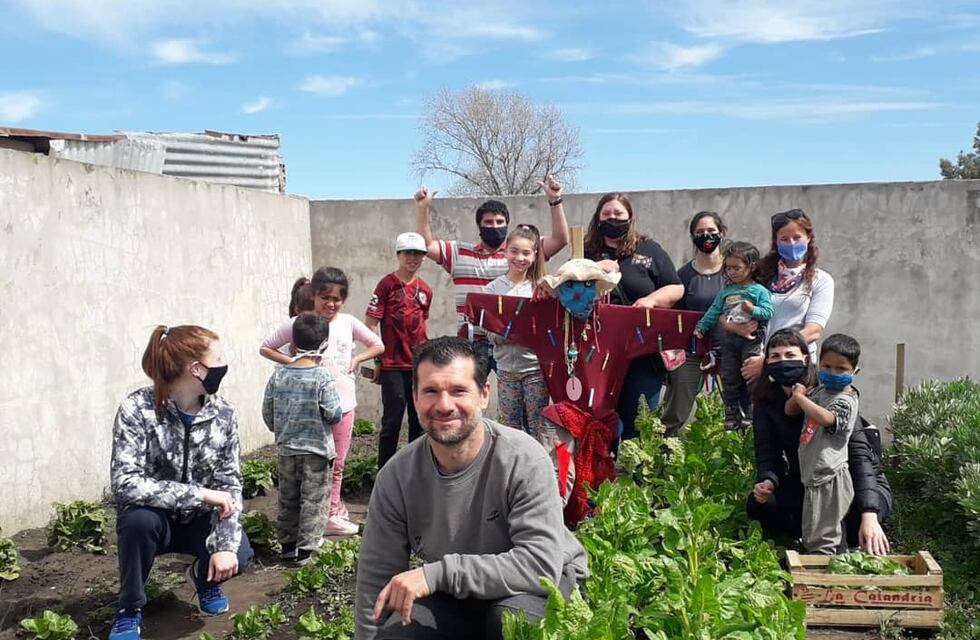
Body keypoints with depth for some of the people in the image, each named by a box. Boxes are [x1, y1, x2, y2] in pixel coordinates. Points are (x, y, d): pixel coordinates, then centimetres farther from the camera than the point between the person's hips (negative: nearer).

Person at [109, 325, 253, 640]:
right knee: (140, 519, -36)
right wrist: (200, 493, -34)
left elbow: (230, 484, -11)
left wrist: (225, 544, -25)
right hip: (153, 517, -2)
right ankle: (129, 610, -7)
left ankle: (204, 576, 13)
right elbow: (124, 484, -32)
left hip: (199, 519, 2)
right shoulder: (137, 409, -23)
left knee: (240, 554, -26)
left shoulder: (224, 414, -12)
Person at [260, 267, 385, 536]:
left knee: (338, 463, 13)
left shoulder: (348, 322, 3)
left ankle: (332, 508, 27)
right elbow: (265, 348, 2)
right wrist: (292, 363, -10)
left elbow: (378, 345, 14)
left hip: (343, 402, 4)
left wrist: (357, 359, -1)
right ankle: (330, 513, 16)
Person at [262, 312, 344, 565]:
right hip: (316, 449, -4)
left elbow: (267, 411, 2)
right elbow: (333, 414, -17)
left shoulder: (278, 375, -4)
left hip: (286, 448, 4)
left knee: (288, 499, 17)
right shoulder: (322, 376, -16)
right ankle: (306, 547, 9)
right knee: (313, 499, 6)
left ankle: (288, 545, 26)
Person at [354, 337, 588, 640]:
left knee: (512, 616, -34)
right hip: (453, 598, 3)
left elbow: (541, 563, -34)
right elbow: (376, 584, -7)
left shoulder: (524, 460, -26)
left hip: (544, 585, -3)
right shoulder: (395, 477, -15)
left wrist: (437, 573, -37)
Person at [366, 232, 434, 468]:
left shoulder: (425, 290, 9)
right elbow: (370, 324, -8)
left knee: (420, 420, 12)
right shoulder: (387, 284, -7)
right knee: (392, 421, -1)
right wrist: (377, 360, -10)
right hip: (393, 366, -5)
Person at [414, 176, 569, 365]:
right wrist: (422, 208, 1)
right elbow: (427, 245, 11)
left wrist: (554, 201, -10)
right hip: (470, 344, 2)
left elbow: (560, 239, 0)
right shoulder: (460, 253, 13)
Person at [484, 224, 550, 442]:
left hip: (535, 368, -1)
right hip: (506, 368, 2)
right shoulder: (493, 288, 2)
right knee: (509, 429, 10)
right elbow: (491, 334, -3)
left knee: (537, 430, 3)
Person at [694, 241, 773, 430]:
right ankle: (731, 416, 15)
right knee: (729, 379, 7)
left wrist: (753, 310, -25)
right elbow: (713, 312, 14)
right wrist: (701, 328, 9)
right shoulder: (725, 292, 11)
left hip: (751, 338, -4)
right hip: (729, 339, 5)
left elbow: (768, 312, -10)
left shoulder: (759, 291, -2)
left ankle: (749, 414, 8)